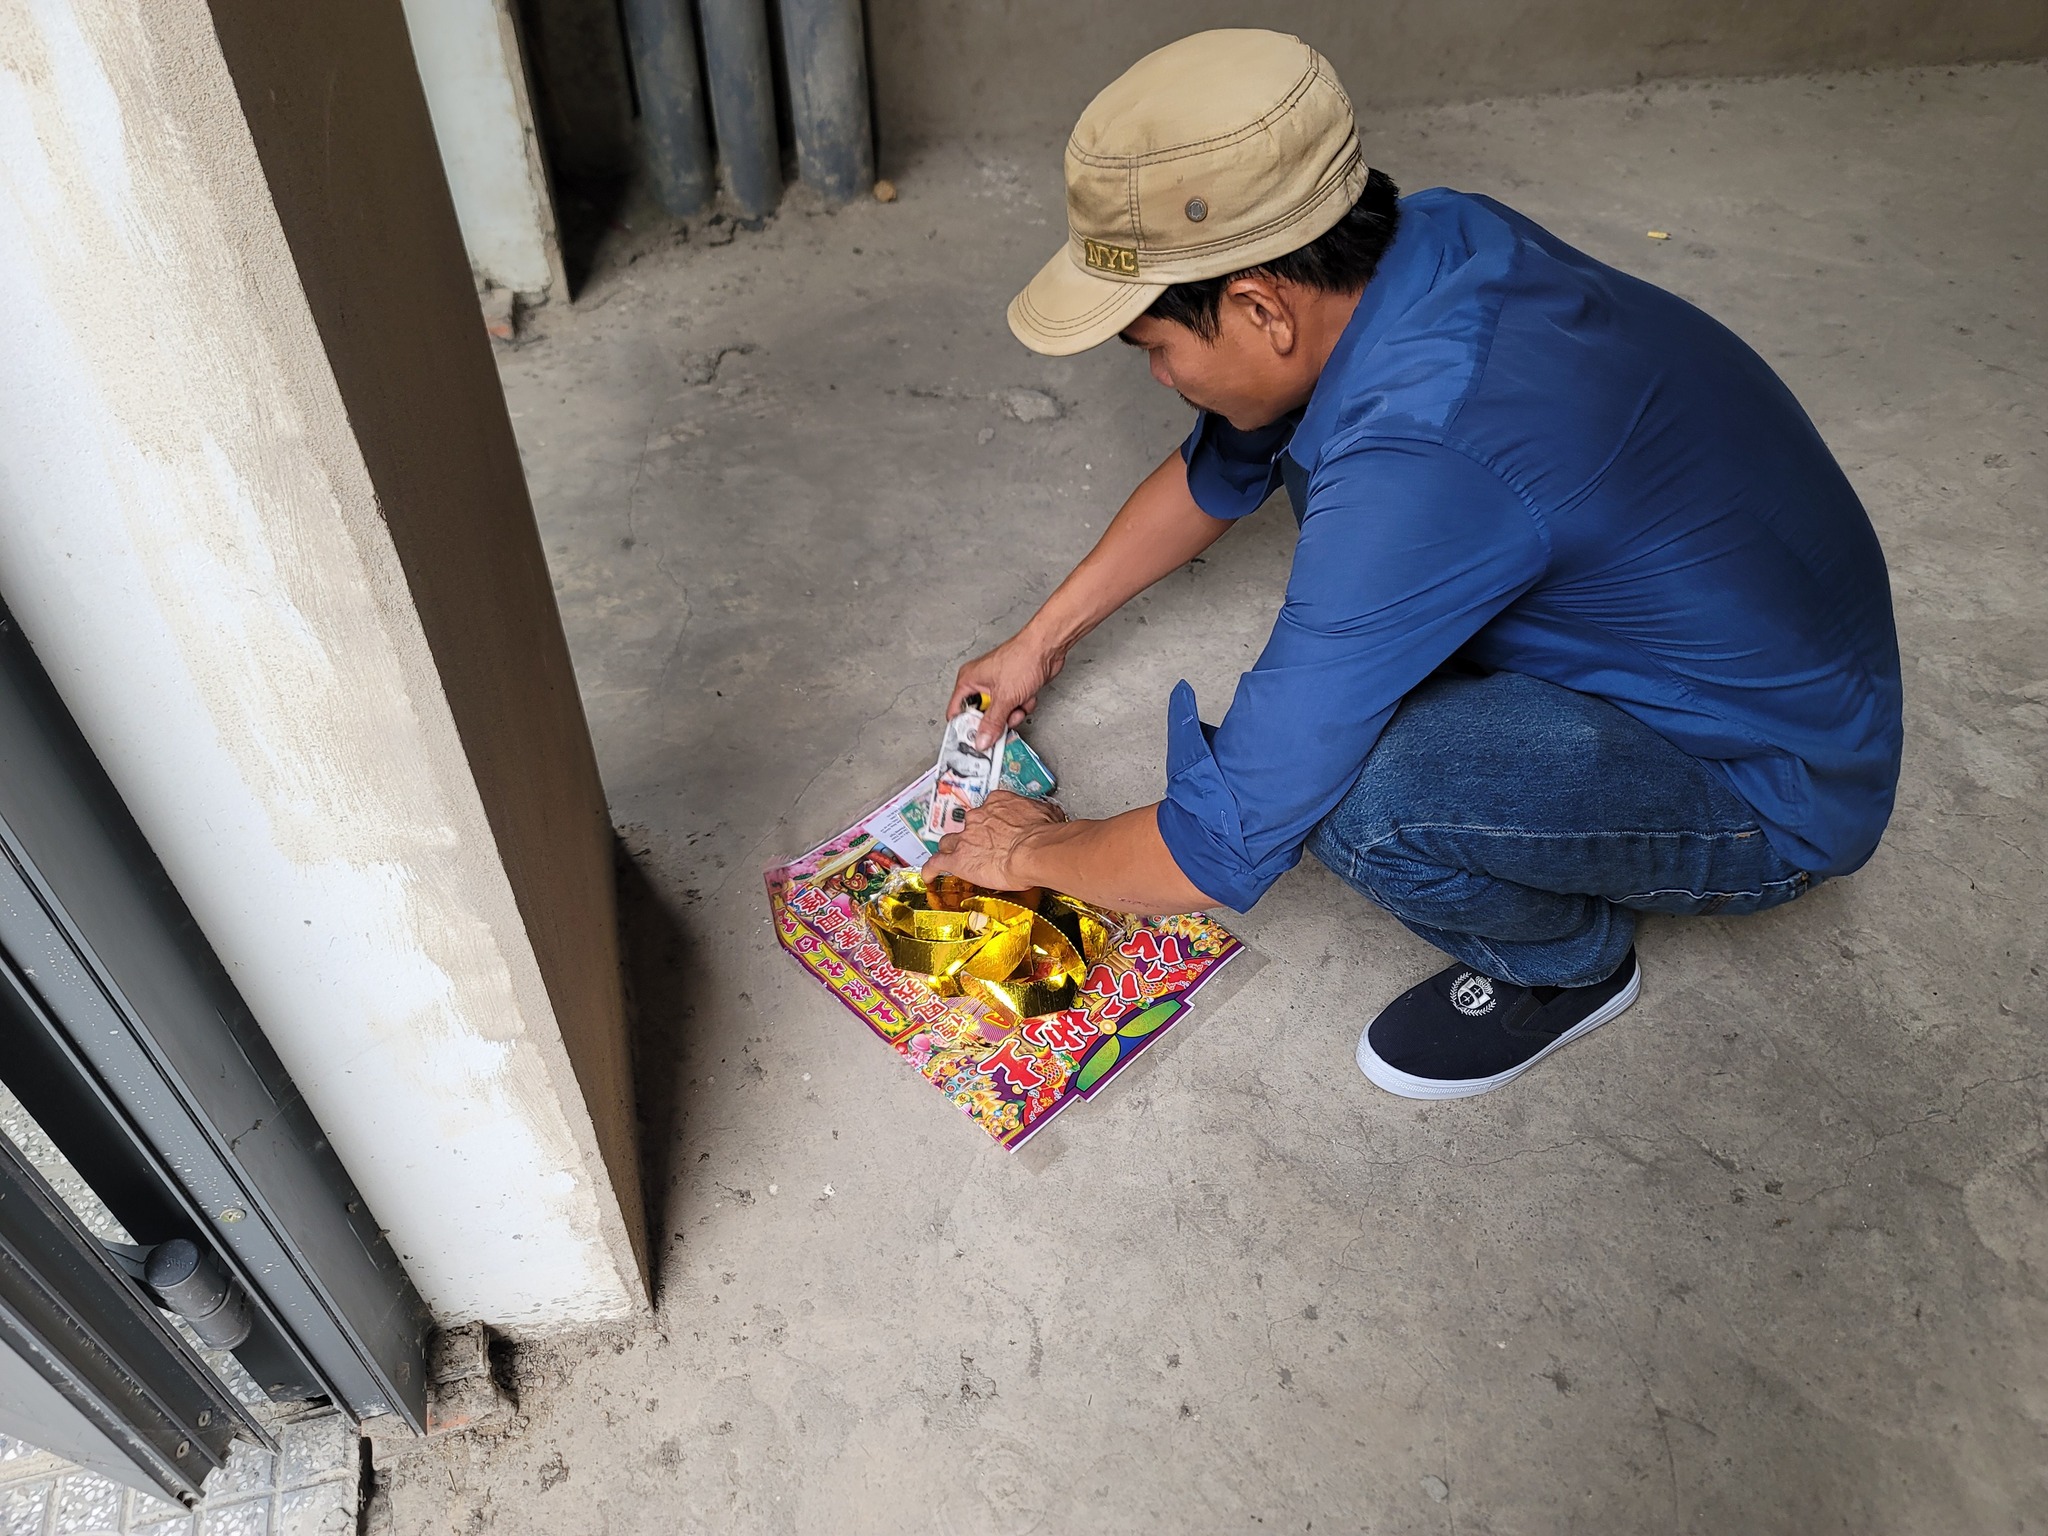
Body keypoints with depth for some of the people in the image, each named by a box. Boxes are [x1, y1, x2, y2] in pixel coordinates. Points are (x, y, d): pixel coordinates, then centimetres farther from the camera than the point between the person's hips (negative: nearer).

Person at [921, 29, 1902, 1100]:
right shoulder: (1429, 238, -11)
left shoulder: (1422, 462, -38)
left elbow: (1223, 845, -29)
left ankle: (1567, 960, 2)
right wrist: (1042, 637, 13)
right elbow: (1215, 469, 8)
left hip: (1776, 793, -7)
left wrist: (1034, 853, -9)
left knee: (1349, 795, -32)